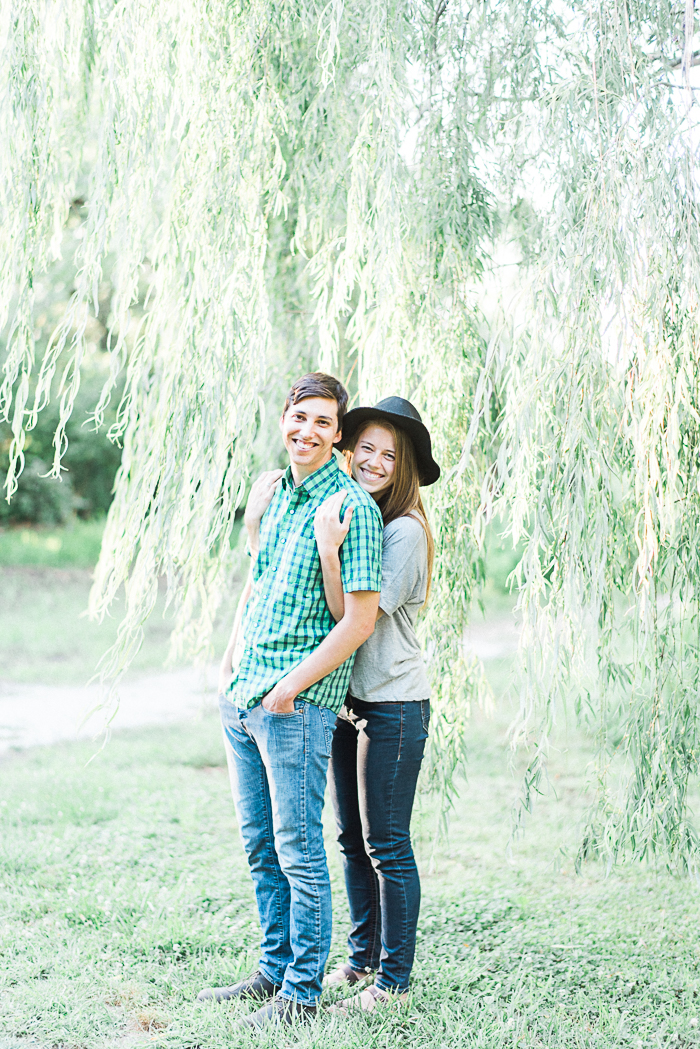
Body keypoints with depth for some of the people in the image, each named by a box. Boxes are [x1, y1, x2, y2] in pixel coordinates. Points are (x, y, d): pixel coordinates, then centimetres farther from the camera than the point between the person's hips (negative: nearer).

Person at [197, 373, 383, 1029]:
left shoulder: (351, 506, -11)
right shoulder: (273, 493, 13)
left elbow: (360, 618, -15)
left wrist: (290, 685, -16)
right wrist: (230, 663, 15)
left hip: (299, 702, -8)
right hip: (242, 696, 8)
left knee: (298, 851, -2)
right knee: (260, 845, 15)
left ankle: (301, 992, 8)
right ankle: (274, 970, 27)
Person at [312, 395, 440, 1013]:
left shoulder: (405, 530, -14)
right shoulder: (347, 515, 10)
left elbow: (354, 617, -20)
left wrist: (329, 550, -28)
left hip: (394, 704, -8)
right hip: (349, 700, 8)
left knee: (386, 846, -2)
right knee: (352, 839, 15)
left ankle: (393, 979, 8)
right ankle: (362, 957, 28)